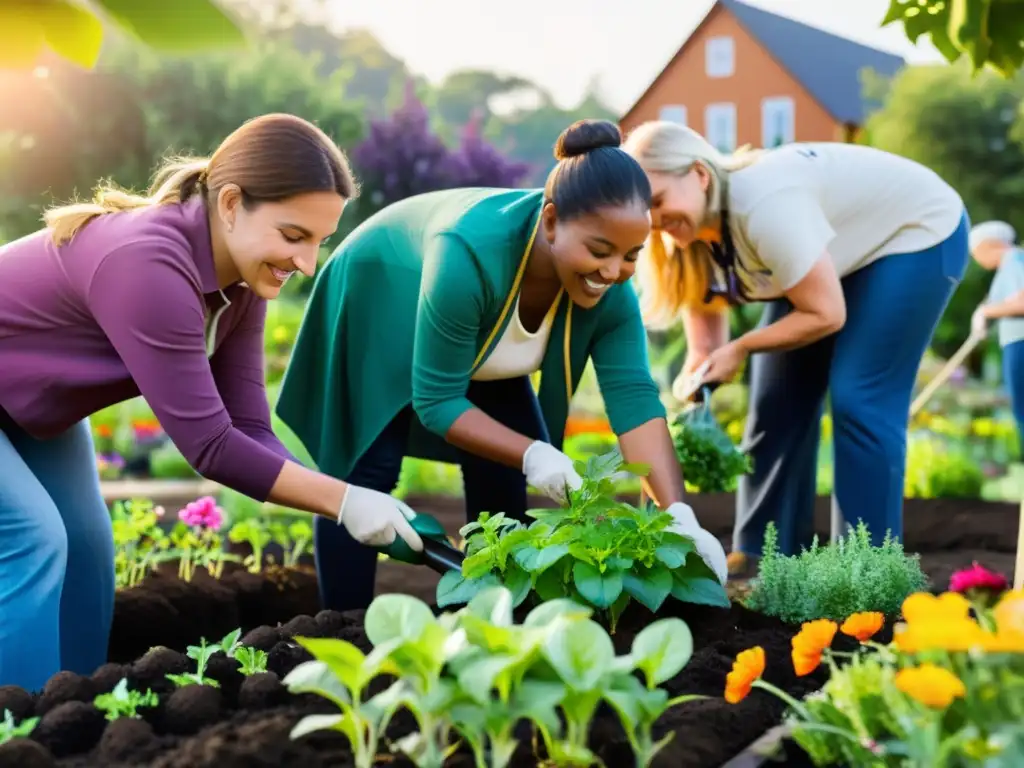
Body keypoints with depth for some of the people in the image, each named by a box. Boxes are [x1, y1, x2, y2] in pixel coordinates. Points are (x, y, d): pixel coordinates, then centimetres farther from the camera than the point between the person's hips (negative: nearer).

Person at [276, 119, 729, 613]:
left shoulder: (608, 289, -27)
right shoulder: (469, 255, -44)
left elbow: (635, 397, -31)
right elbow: (435, 399, -36)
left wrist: (679, 516, -42)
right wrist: (532, 454, -46)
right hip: (375, 311, -5)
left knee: (503, 478, -1)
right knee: (366, 474, -10)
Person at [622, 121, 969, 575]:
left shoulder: (764, 207, -39)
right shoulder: (689, 241, -13)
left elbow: (827, 314, -31)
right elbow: (704, 350, -8)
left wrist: (741, 349, -23)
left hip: (917, 233, -8)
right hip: (831, 249, 8)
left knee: (858, 400, -15)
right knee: (779, 398, 2)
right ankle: (764, 554, 12)